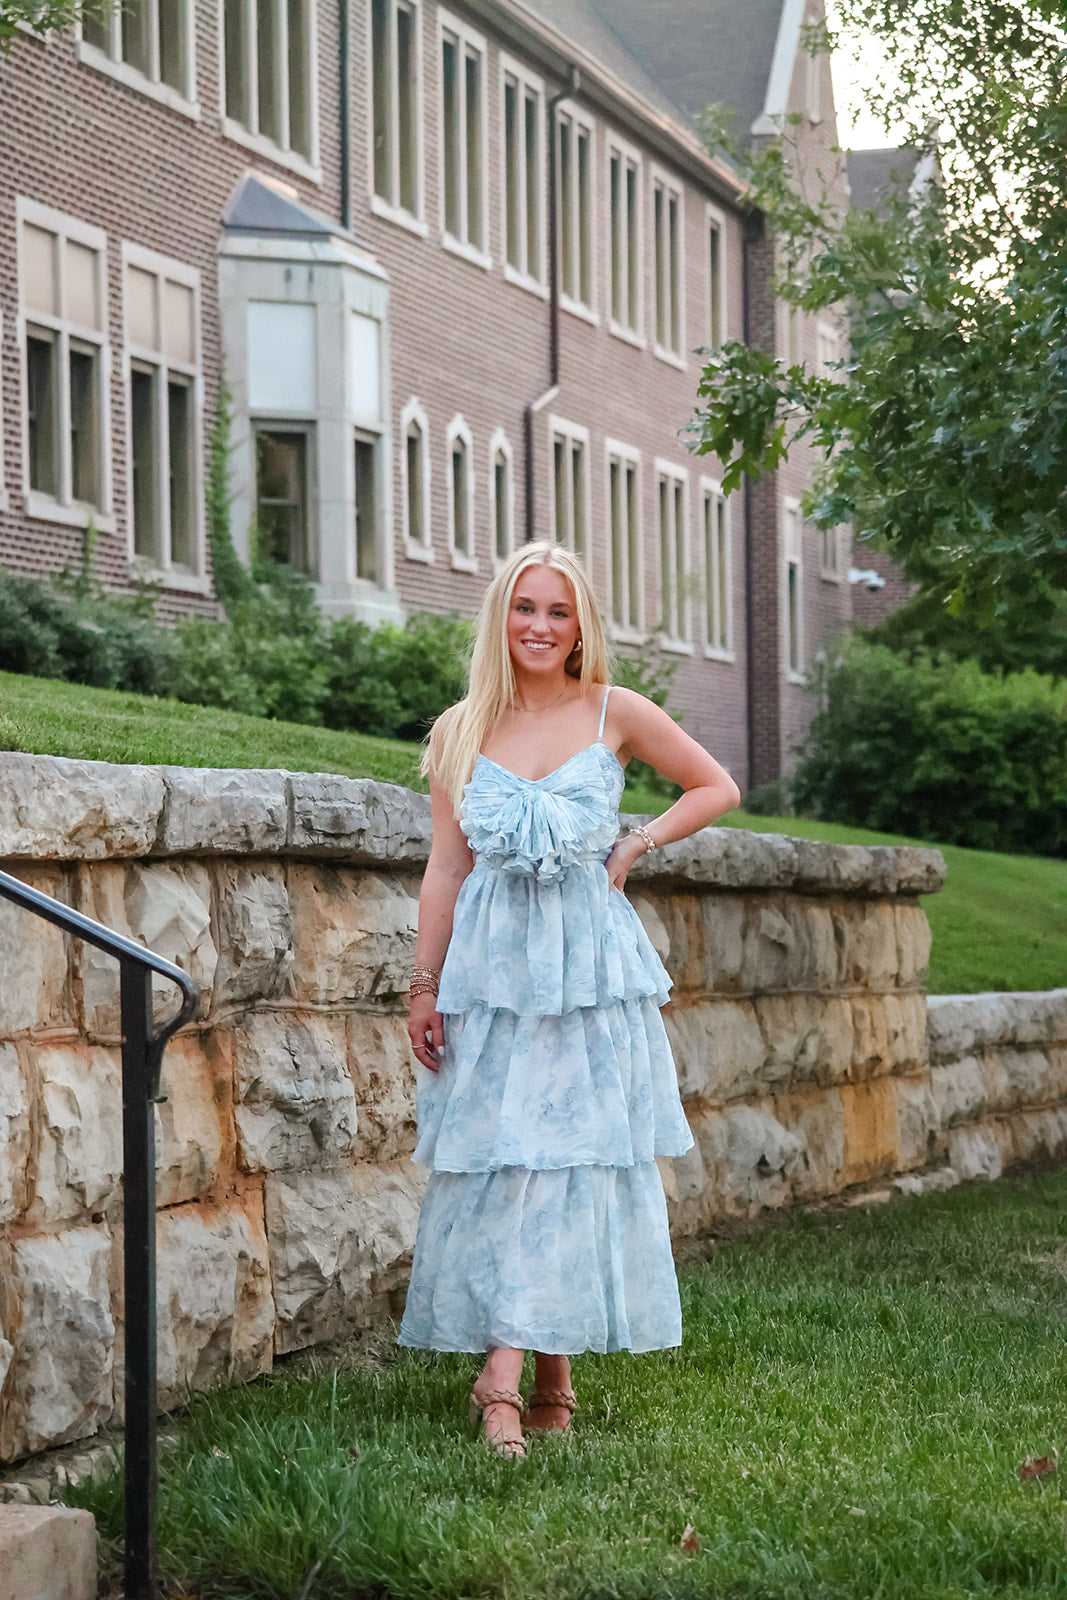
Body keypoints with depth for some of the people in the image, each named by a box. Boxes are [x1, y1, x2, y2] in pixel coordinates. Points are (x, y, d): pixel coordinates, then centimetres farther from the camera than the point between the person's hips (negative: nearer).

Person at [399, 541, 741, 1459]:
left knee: (574, 1158, -3)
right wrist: (425, 985, 5)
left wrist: (636, 846, 1)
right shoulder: (460, 732, 6)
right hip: (493, 964, 1)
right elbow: (446, 867, 8)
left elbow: (717, 788, 12)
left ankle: (548, 1366, 3)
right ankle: (508, 1384, -4)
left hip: (592, 967, -1)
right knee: (499, 1160, -4)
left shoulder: (614, 714, 3)